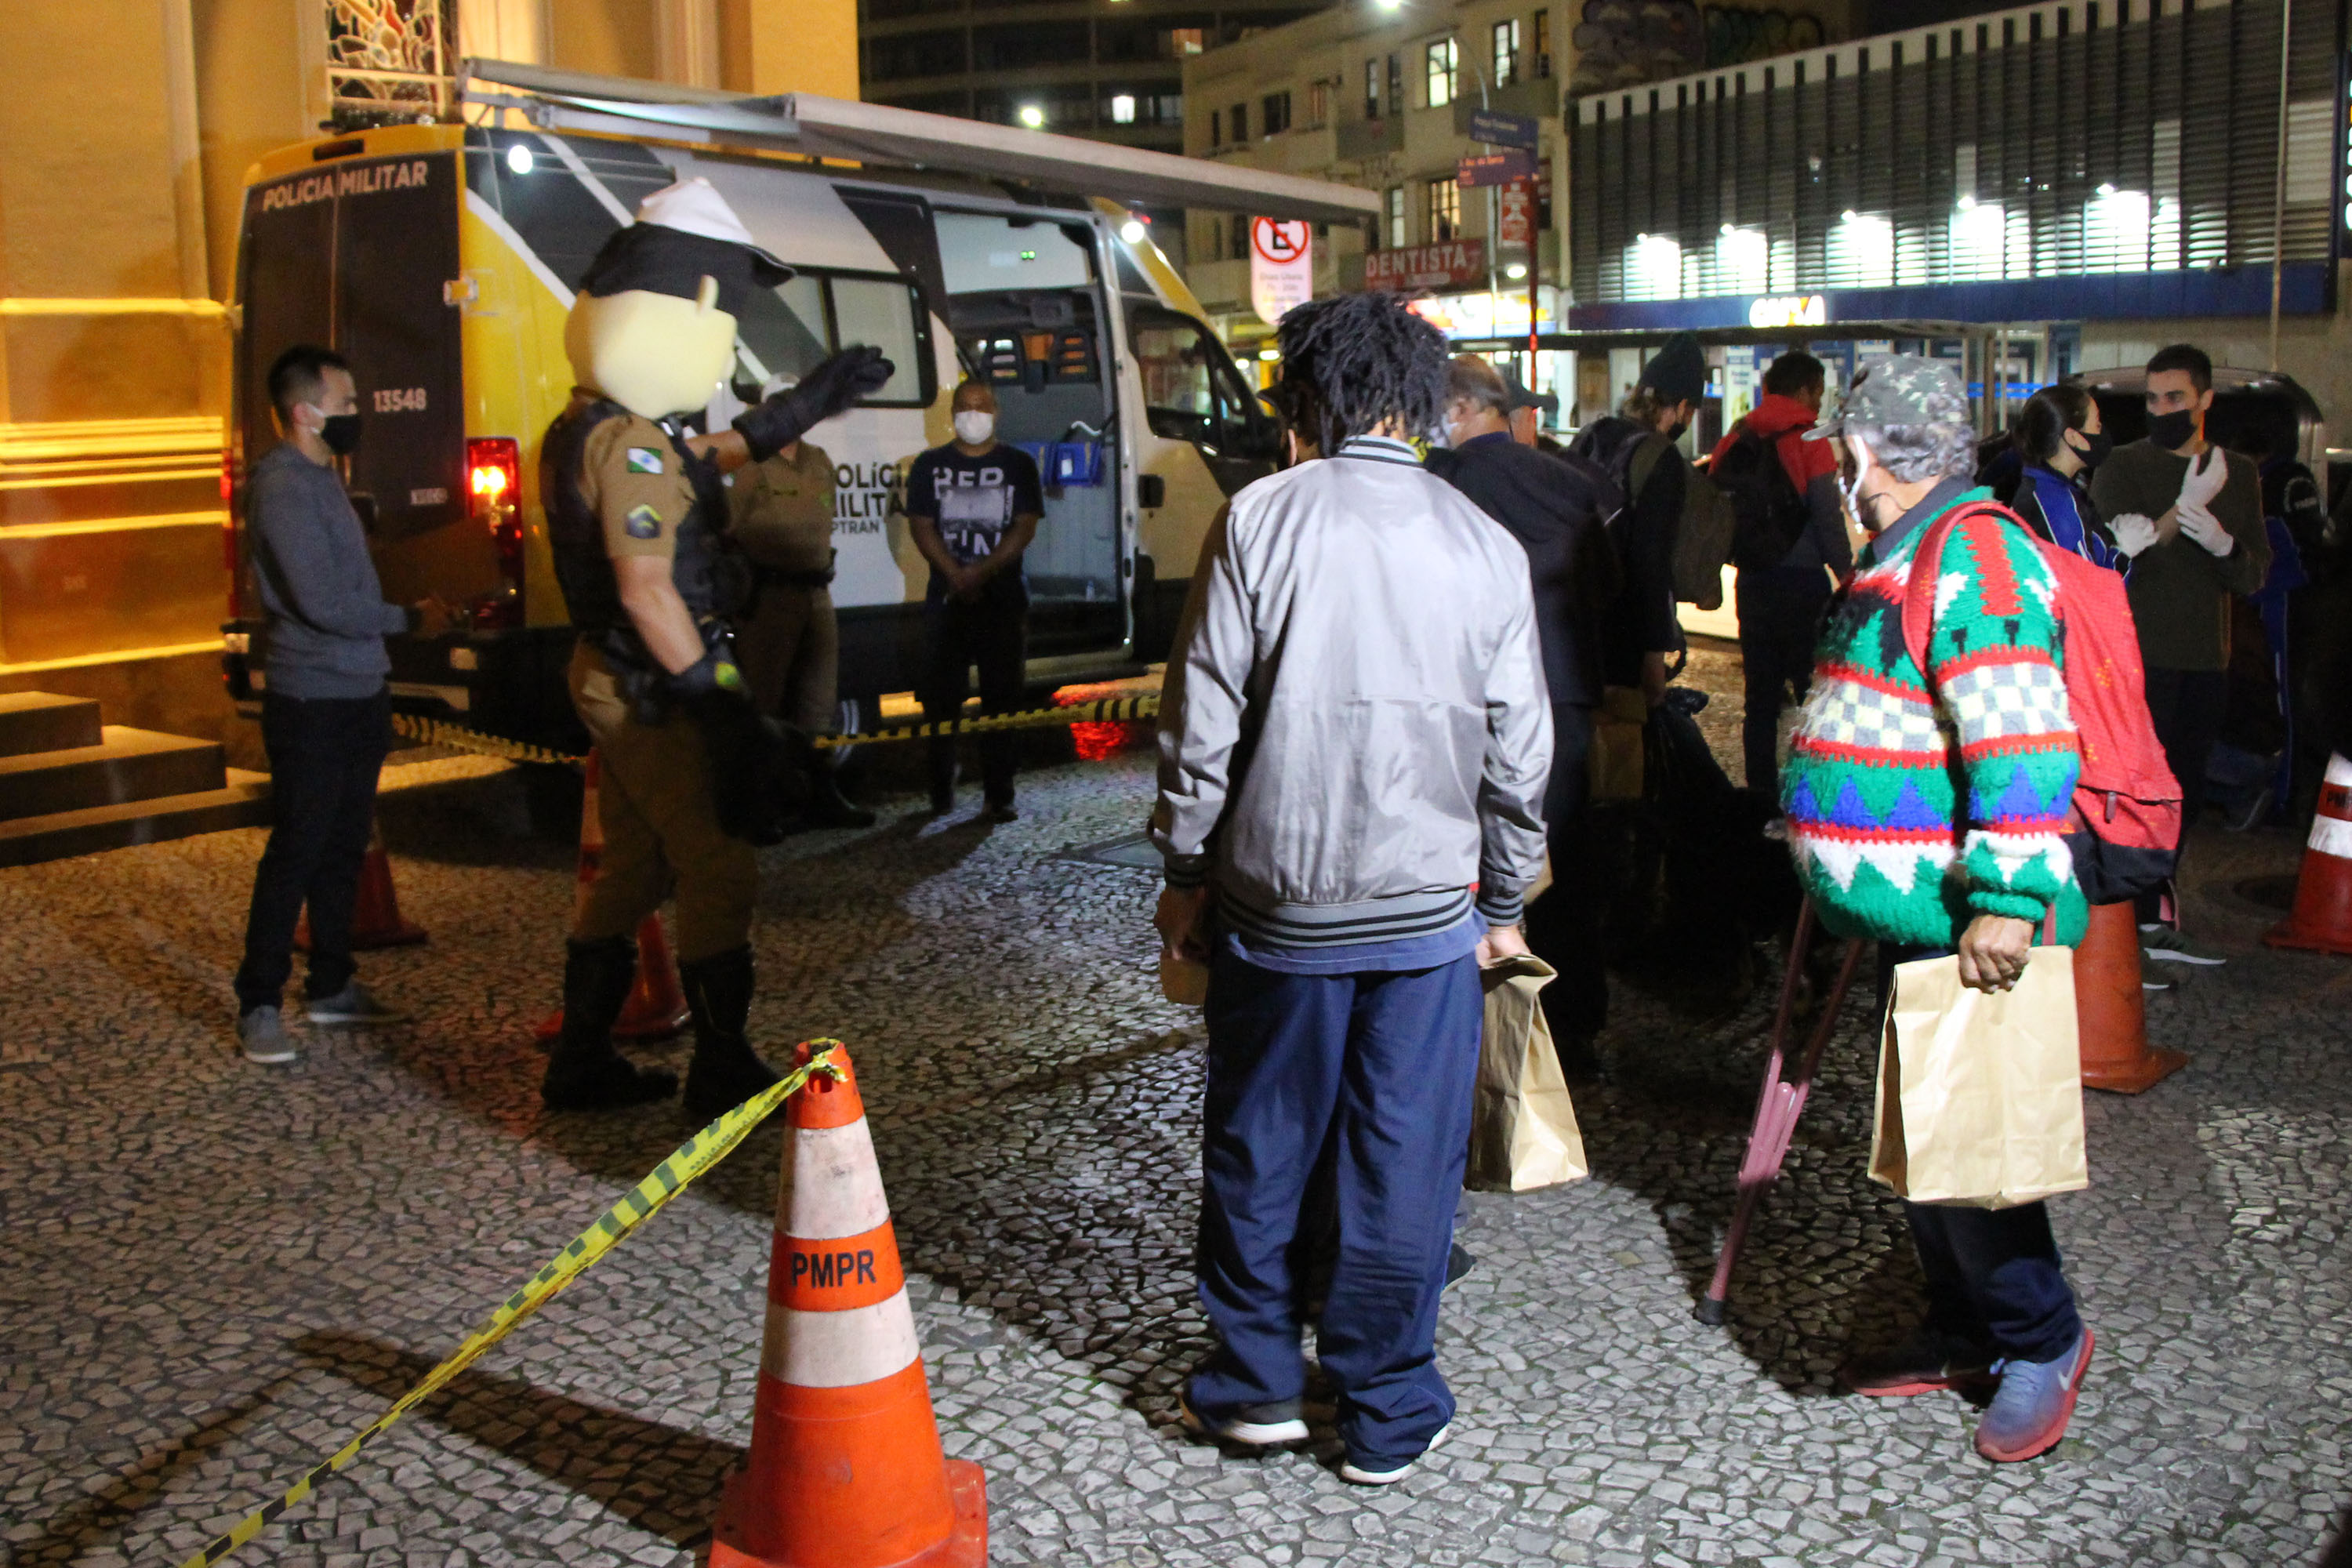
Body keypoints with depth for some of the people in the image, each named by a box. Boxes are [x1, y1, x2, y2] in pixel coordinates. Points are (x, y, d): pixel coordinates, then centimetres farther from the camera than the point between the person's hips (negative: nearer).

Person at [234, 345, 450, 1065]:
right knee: (296, 853, -4)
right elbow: (323, 602, -22)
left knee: (344, 847, 15)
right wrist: (412, 618, -11)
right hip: (312, 702, -9)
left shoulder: (321, 478, 15)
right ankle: (259, 1006, 4)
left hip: (356, 695, 9)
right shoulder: (283, 486, -16)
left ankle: (331, 985, 25)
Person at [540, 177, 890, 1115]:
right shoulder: (631, 443, -21)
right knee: (720, 875, 0)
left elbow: (716, 455, 29)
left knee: (631, 871, 18)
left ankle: (581, 1063, 27)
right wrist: (722, 702, -25)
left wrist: (811, 402, 25)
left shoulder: (591, 427, 12)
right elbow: (647, 589, -27)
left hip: (617, 685, 10)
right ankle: (724, 1073, 9)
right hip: (657, 697, -10)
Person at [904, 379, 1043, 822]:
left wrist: (983, 570, -15)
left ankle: (998, 797, 1)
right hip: (945, 600, 1)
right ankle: (941, 793, 10)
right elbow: (921, 526, 1)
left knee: (1002, 700, -2)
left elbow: (1025, 527, -1)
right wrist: (955, 574, -14)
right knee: (942, 699, 1)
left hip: (1004, 599, -1)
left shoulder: (1019, 465, 7)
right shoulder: (930, 466, 9)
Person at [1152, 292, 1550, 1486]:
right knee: (1403, 1163, 10)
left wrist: (1186, 873, 5)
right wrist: (1503, 906, 14)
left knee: (1257, 1147, 15)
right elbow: (1519, 754, 3)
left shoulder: (1260, 518, -7)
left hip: (1276, 898, -1)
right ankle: (1387, 1417, 21)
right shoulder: (1487, 547, 0)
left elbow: (1201, 721, -7)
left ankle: (1255, 1384, 28)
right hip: (1429, 906, 1)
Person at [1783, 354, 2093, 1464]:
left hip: (1964, 922, -10)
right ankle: (1963, 1332, 31)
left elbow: (2023, 745, -25)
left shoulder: (1974, 556, -17)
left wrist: (2007, 899, -27)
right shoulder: (1905, 558, 16)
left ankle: (2042, 1341, 17)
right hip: (1910, 916, 10)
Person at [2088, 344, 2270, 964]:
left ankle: (2153, 920, 22)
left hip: (2206, 661, 6)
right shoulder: (2123, 467, -3)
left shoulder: (2239, 473, 12)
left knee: (2183, 795, 12)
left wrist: (2222, 542, -14)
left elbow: (2257, 575, 7)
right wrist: (2183, 509, -23)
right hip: (2140, 660, -6)